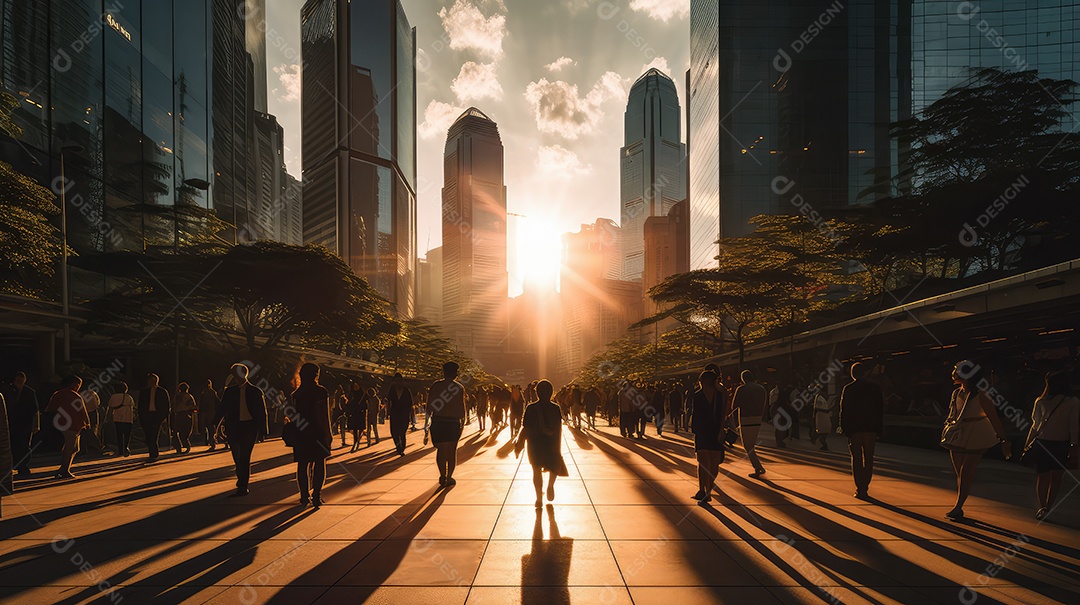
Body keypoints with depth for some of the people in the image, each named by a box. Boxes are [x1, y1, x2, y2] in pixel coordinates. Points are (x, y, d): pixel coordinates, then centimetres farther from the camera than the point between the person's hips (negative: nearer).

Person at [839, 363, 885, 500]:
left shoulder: (848, 389, -4)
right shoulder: (875, 388, 4)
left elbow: (843, 410, -4)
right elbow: (881, 410, 7)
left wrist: (844, 429, 2)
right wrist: (879, 430, 11)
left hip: (854, 429, -2)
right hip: (871, 429, 2)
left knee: (857, 459, 2)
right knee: (868, 459, 9)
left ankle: (860, 489, -3)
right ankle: (865, 488, 9)